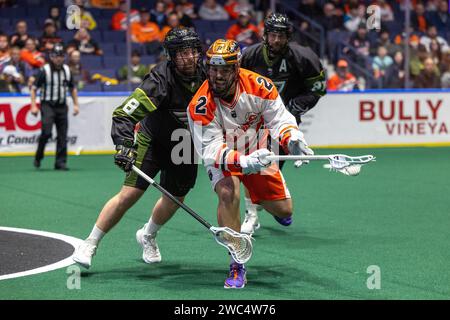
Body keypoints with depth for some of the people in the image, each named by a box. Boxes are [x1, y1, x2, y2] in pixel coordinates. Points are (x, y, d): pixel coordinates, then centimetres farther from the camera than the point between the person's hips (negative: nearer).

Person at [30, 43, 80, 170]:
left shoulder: (66, 70, 10)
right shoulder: (44, 70, -6)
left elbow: (72, 88, 21)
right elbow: (33, 88, -4)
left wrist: (76, 104, 12)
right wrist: (33, 106, -13)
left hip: (62, 106, 5)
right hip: (47, 105, -5)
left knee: (62, 135, 0)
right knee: (46, 131, -17)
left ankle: (60, 162, 7)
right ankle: (38, 157, 3)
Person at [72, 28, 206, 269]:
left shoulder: (206, 74, -13)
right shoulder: (161, 79, -30)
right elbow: (124, 114, -33)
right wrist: (124, 146, -46)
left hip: (185, 145, 5)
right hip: (152, 141, -5)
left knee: (176, 198, 12)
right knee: (129, 194, -13)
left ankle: (148, 236, 41)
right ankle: (90, 245, -1)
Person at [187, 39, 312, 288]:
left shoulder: (259, 86, -25)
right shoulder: (200, 106, -30)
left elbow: (279, 118, -15)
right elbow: (212, 153, -33)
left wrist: (292, 139, -36)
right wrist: (243, 162, -49)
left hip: (257, 151, 3)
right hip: (221, 158, -3)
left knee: (283, 210, 3)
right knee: (228, 194, -32)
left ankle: (269, 203, 46)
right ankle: (237, 266, -21)